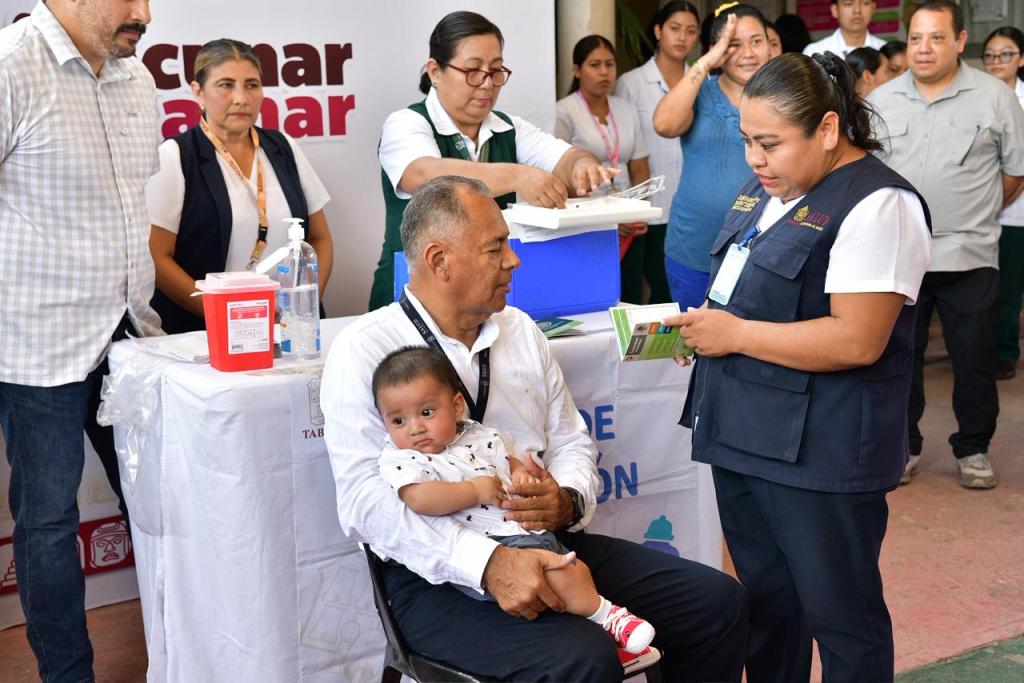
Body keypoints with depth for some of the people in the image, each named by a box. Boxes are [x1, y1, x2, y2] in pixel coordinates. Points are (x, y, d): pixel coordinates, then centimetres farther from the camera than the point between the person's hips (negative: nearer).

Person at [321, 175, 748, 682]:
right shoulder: (363, 350, -8)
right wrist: (488, 563, -29)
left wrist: (568, 501, -9)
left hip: (548, 544, 7)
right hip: (440, 578, -7)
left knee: (718, 603, -3)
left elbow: (570, 440, 16)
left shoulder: (519, 330, 12)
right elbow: (367, 501, -18)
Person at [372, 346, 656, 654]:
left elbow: (509, 462, 30)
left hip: (526, 531, 8)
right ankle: (605, 615, -6)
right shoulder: (400, 458, -7)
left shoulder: (480, 436, 14)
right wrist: (475, 490, -18)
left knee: (578, 569, 3)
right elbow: (420, 499, -26)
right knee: (548, 572, -24)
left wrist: (522, 474, 5)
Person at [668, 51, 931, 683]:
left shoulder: (875, 204, -17)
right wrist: (703, 323, 3)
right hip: (741, 437, 9)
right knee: (765, 603, 19)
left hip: (819, 456, -9)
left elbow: (857, 340, -24)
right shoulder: (766, 191, 12)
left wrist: (734, 334, -18)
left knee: (838, 615, 6)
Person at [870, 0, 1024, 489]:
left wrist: (978, 215, 8)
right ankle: (903, 446, 24)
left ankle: (973, 449, 22)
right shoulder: (881, 100, 4)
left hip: (969, 257, -2)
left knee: (974, 359, 5)